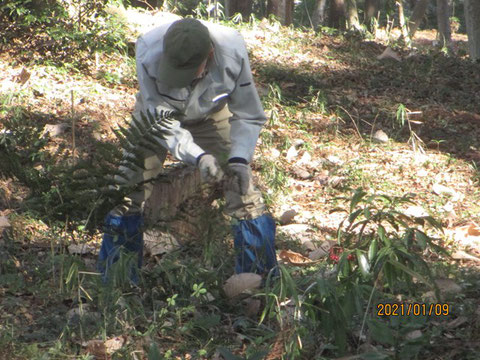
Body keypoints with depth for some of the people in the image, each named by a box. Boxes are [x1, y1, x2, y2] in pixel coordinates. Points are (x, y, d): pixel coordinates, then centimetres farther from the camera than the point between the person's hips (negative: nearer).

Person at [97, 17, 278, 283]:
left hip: (212, 116, 1)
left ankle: (262, 279, 7)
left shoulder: (233, 52, -35)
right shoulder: (149, 53, -39)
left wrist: (239, 158, -37)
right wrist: (199, 157, -44)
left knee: (243, 192, -8)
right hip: (158, 115, 0)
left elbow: (248, 116, -21)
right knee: (129, 191, -7)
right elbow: (161, 122, -31)